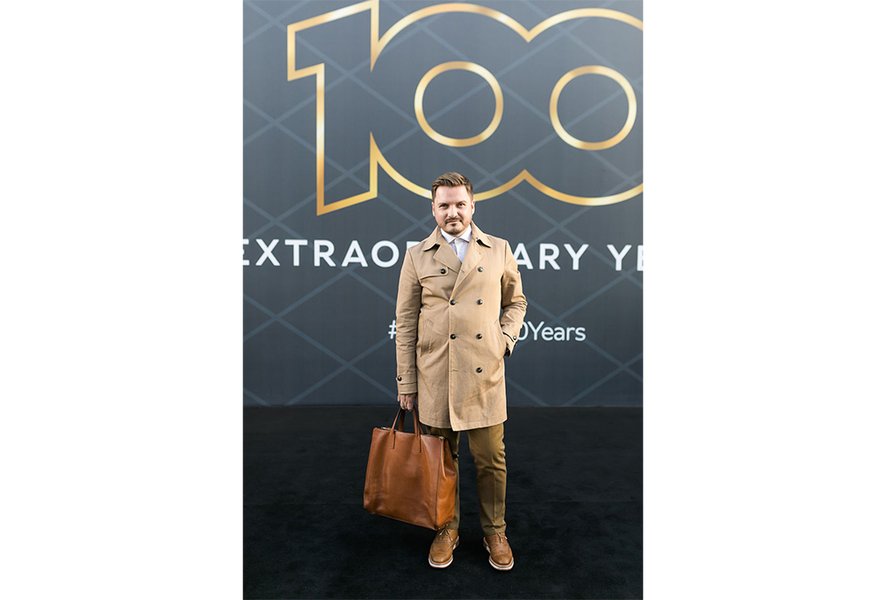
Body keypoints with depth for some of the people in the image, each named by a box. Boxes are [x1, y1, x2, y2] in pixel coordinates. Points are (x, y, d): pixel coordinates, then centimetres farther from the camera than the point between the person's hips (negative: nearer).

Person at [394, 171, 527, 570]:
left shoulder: (499, 250, 6)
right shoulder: (417, 256, 3)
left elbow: (516, 300, 18)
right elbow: (406, 322, 3)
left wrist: (507, 336, -1)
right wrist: (406, 382, 1)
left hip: (485, 373, 0)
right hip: (434, 376, 0)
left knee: (490, 459, 8)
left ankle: (495, 531, 30)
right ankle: (446, 530, 33)